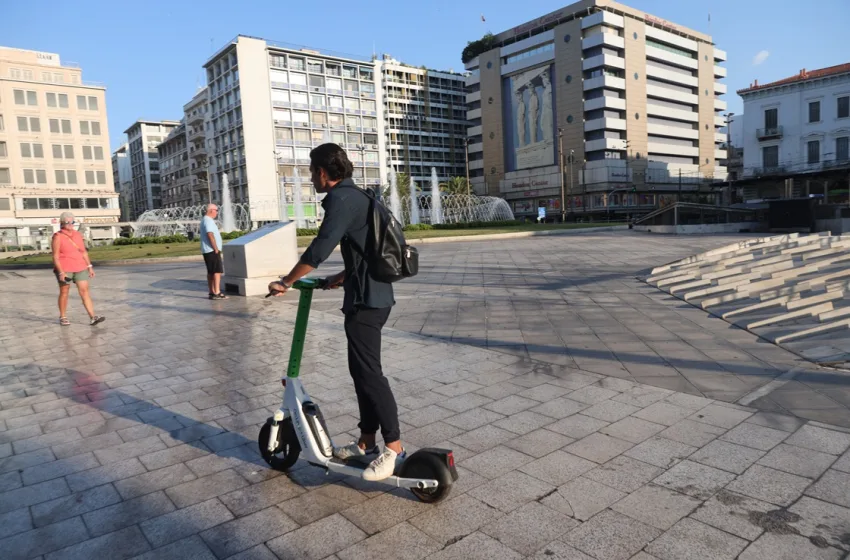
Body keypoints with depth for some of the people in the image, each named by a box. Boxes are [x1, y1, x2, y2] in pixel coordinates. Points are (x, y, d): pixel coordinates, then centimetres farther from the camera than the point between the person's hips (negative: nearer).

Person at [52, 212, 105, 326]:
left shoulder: (77, 234, 8)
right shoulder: (58, 237, -7)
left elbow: (84, 252, 13)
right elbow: (55, 256, -10)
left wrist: (90, 266, 8)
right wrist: (61, 272, -18)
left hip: (80, 268, 4)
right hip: (64, 269, -4)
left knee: (85, 291, -4)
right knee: (64, 292, 7)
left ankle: (92, 317, -9)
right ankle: (62, 317, 22)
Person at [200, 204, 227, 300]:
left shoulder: (205, 220, 20)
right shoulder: (208, 221, -13)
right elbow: (210, 235, -23)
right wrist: (216, 249, -20)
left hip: (207, 251, 11)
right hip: (212, 250, -11)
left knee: (210, 272, 11)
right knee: (217, 271, -12)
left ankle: (212, 292, 15)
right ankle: (217, 293, -15)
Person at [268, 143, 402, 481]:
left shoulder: (341, 198, -12)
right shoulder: (355, 197, 19)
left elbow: (319, 249, -20)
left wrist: (285, 282, -10)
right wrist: (338, 279, 24)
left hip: (365, 299, -10)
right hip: (374, 294, 10)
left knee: (367, 371, -6)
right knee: (362, 370, 13)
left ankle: (393, 448, 1)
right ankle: (366, 443, 22)